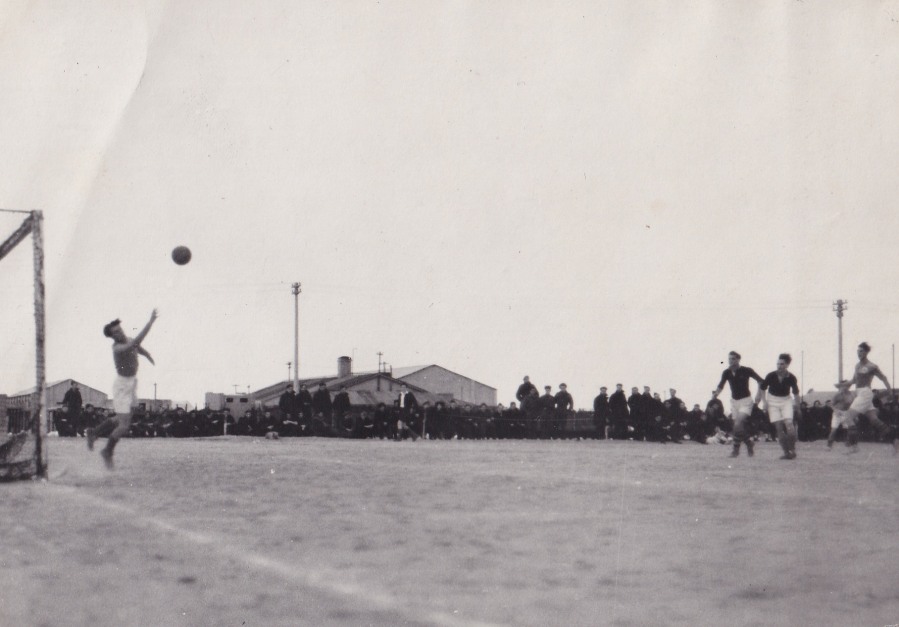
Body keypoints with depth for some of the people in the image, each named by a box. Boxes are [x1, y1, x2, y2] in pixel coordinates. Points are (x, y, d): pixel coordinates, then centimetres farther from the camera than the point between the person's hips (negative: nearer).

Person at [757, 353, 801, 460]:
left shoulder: (791, 378, -13)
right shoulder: (771, 376, -15)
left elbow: (796, 393, 3)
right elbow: (762, 388, 1)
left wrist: (797, 408, 10)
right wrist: (765, 403, 4)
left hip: (786, 400, -1)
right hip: (773, 401, 1)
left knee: (789, 423, -20)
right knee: (779, 428, -5)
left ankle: (792, 450, -6)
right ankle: (786, 452, 1)